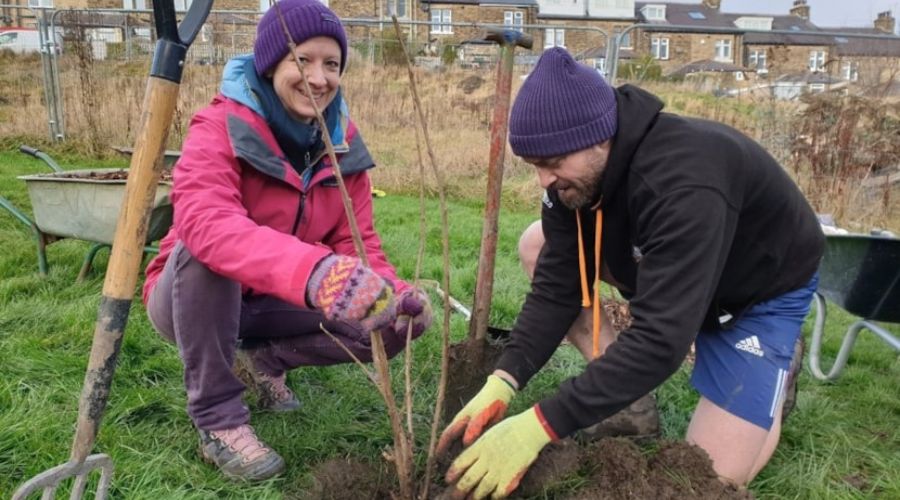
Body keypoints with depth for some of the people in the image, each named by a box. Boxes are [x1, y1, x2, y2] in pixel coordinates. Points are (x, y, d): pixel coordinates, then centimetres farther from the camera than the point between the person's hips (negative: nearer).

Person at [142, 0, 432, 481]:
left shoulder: (343, 143, -7)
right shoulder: (220, 129, -24)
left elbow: (357, 242, -8)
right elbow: (207, 223, -45)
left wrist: (389, 292, -32)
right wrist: (312, 271, -64)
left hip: (274, 304, 4)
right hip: (193, 297, -4)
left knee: (403, 319, -14)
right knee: (204, 249, -38)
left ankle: (266, 358, 7)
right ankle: (216, 418, -19)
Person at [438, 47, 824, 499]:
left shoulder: (684, 183, -42)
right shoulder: (577, 171, -18)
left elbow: (661, 338, -46)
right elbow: (557, 285, -15)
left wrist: (537, 427, -47)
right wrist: (504, 381, -28)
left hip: (763, 288, -6)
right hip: (673, 272, 7)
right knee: (538, 245, -8)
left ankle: (778, 359, 15)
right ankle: (628, 390, -1)